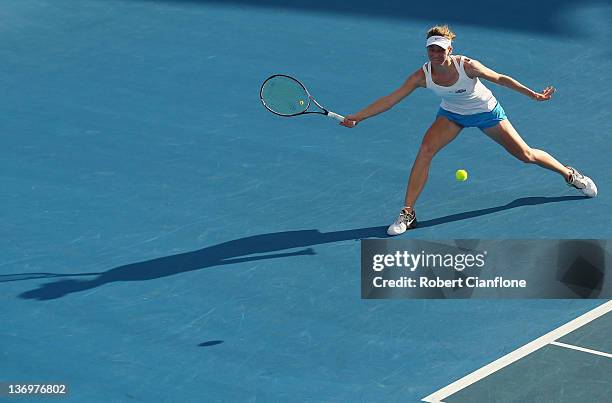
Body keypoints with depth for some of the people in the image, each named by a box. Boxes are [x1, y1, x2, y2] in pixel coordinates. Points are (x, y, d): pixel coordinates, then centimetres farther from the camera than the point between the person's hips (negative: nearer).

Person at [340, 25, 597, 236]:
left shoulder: (467, 66, -32)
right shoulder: (422, 76, -26)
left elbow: (501, 79, -17)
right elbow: (390, 100, -27)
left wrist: (533, 95, -19)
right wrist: (357, 117, -35)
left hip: (486, 111, -2)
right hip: (451, 114, 2)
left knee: (525, 155, 3)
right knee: (425, 150, -23)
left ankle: (570, 175, 32)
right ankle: (408, 213, -16)